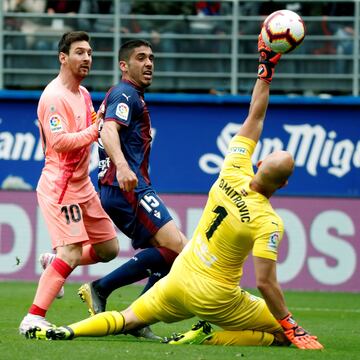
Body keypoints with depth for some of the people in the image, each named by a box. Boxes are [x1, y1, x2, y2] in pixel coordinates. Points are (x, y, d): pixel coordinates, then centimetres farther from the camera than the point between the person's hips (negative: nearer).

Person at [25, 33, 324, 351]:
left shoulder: (233, 175, -8)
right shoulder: (268, 222, -23)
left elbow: (254, 118, 2)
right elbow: (265, 282, -23)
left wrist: (266, 69, 9)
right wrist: (290, 326, -15)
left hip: (179, 278, 5)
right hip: (214, 298, -5)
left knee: (127, 320, 20)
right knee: (282, 333, 5)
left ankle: (66, 331, -1)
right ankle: (207, 337, -10)